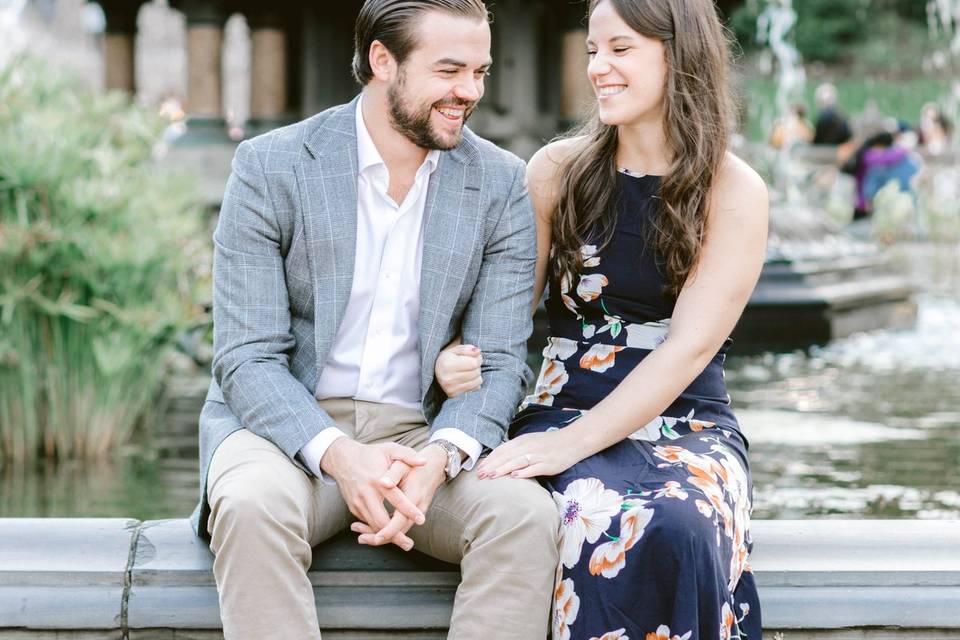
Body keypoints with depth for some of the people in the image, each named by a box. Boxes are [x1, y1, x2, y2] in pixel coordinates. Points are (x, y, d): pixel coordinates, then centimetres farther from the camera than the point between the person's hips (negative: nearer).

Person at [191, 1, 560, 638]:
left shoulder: (500, 184, 3)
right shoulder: (270, 167, -4)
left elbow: (500, 363, 0)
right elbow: (246, 358, -9)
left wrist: (440, 456, -22)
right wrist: (337, 455, -27)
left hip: (424, 434, 2)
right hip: (289, 425, -2)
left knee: (527, 513, -28)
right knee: (253, 507, -36)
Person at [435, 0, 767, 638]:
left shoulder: (735, 192, -1)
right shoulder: (557, 171, 7)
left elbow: (691, 345, -11)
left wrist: (573, 442, -21)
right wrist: (456, 358, -12)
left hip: (689, 423, -1)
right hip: (567, 411, 1)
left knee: (678, 526, -36)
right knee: (606, 526, -34)